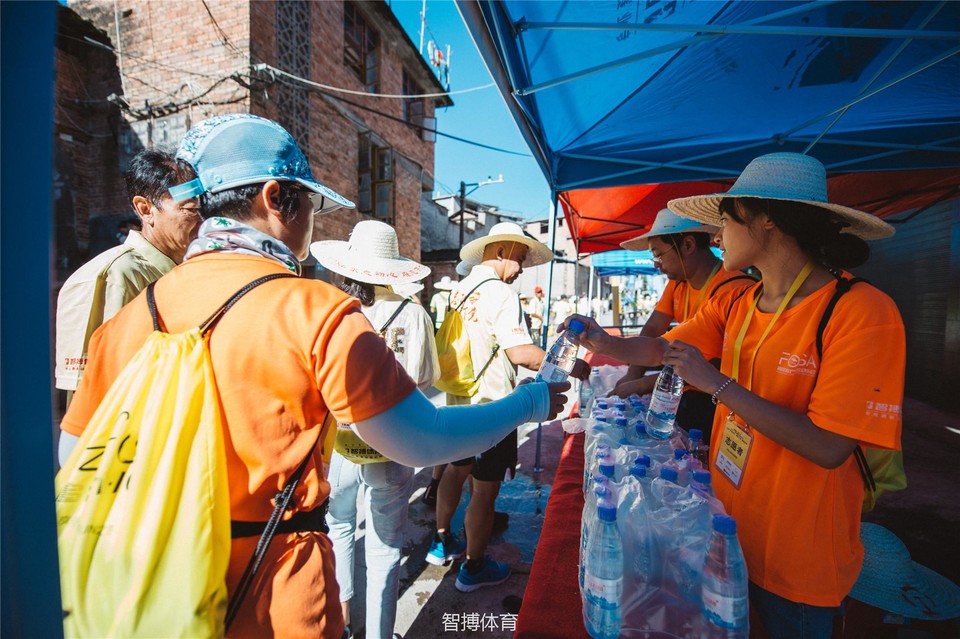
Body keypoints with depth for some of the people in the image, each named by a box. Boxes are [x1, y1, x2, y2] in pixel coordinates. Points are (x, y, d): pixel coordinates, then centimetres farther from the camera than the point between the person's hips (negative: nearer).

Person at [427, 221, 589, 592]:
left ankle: (442, 544, 40)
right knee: (485, 489, 6)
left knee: (456, 469, 23)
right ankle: (474, 568, 23)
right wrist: (570, 368, -19)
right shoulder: (499, 292, -18)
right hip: (490, 406, -9)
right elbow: (520, 352, -25)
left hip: (458, 399, 9)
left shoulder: (460, 288, 7)